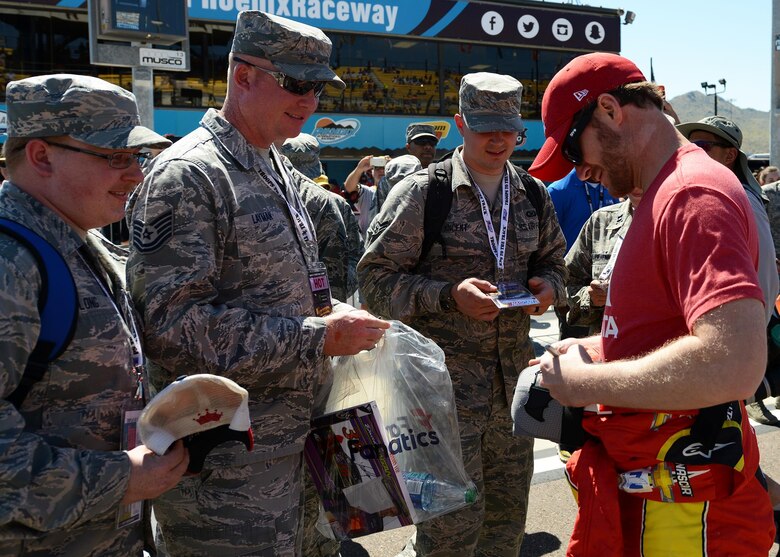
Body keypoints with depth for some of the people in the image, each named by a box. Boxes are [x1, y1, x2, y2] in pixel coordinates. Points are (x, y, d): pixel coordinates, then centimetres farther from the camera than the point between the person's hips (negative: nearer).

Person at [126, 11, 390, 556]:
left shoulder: (280, 173, 14)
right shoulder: (188, 175, -15)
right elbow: (174, 321, -23)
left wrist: (332, 311, 3)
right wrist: (321, 337, -23)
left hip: (287, 439, 9)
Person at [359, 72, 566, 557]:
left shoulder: (534, 196, 11)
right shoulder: (422, 193, -6)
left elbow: (553, 261, 23)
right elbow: (377, 280, -8)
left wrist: (547, 286, 0)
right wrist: (450, 295, -21)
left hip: (514, 375, 6)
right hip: (446, 377, -6)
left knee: (508, 516, 16)